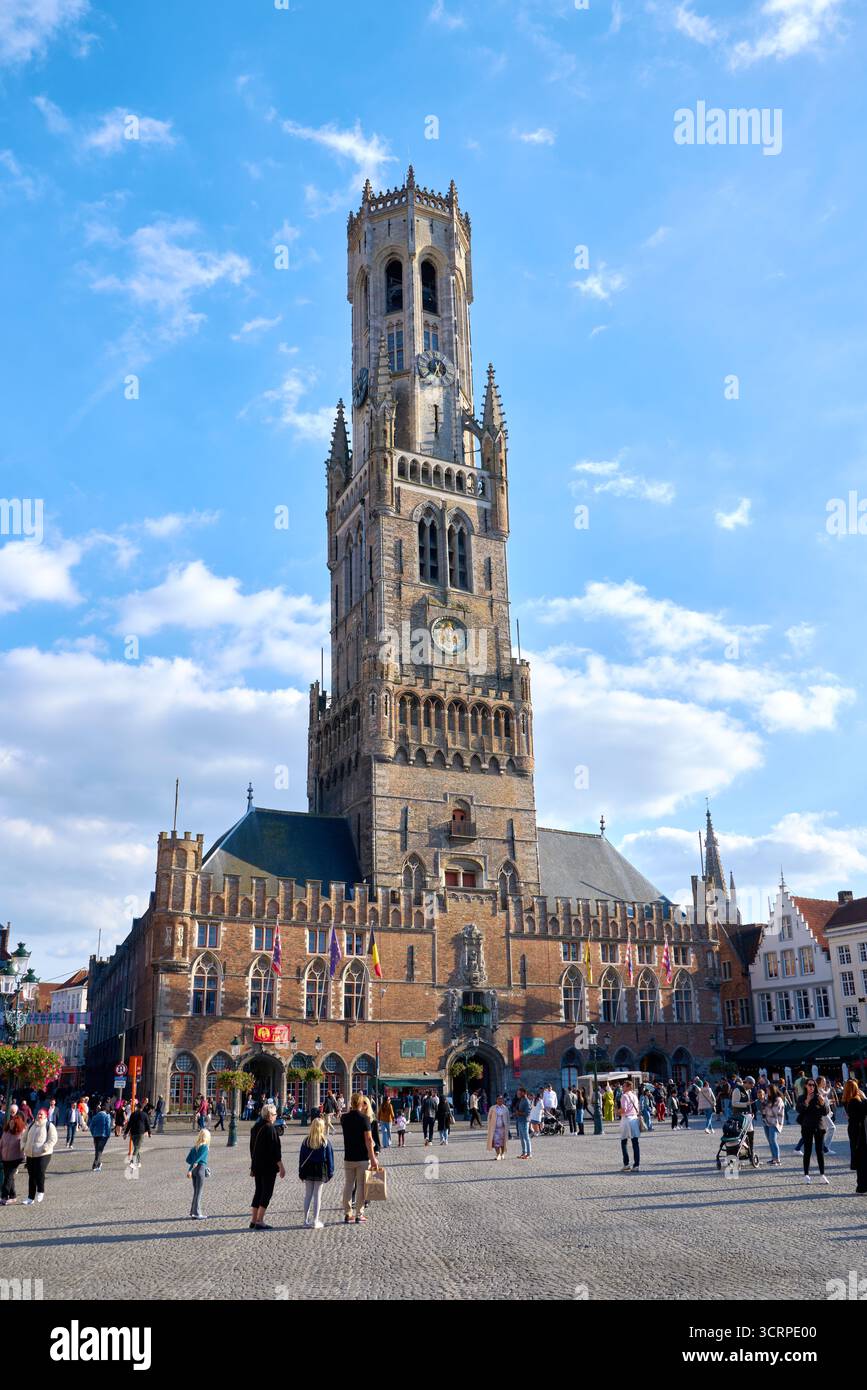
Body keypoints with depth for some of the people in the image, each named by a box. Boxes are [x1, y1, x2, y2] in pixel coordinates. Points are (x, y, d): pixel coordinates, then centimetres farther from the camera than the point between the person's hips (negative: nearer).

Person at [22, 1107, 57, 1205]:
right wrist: (25, 1150, 9)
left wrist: (44, 1148, -21)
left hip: (43, 1155, -6)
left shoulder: (49, 1126, -3)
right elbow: (26, 1139, 22)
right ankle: (30, 1197, 18)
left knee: (40, 1173, -16)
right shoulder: (31, 1126, 14)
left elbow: (53, 1140, -10)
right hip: (30, 1155, 6)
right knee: (31, 1176, 9)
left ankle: (40, 1191, 8)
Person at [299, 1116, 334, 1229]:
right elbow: (329, 1157, -4)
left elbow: (301, 1157, 1)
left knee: (308, 1195, 12)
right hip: (321, 1171, -2)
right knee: (317, 1195, 5)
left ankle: (306, 1220, 16)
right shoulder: (326, 1141, -8)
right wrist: (330, 1173, 4)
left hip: (308, 1171, 2)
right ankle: (315, 1221, 7)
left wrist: (301, 1173, 9)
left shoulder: (306, 1141, -3)